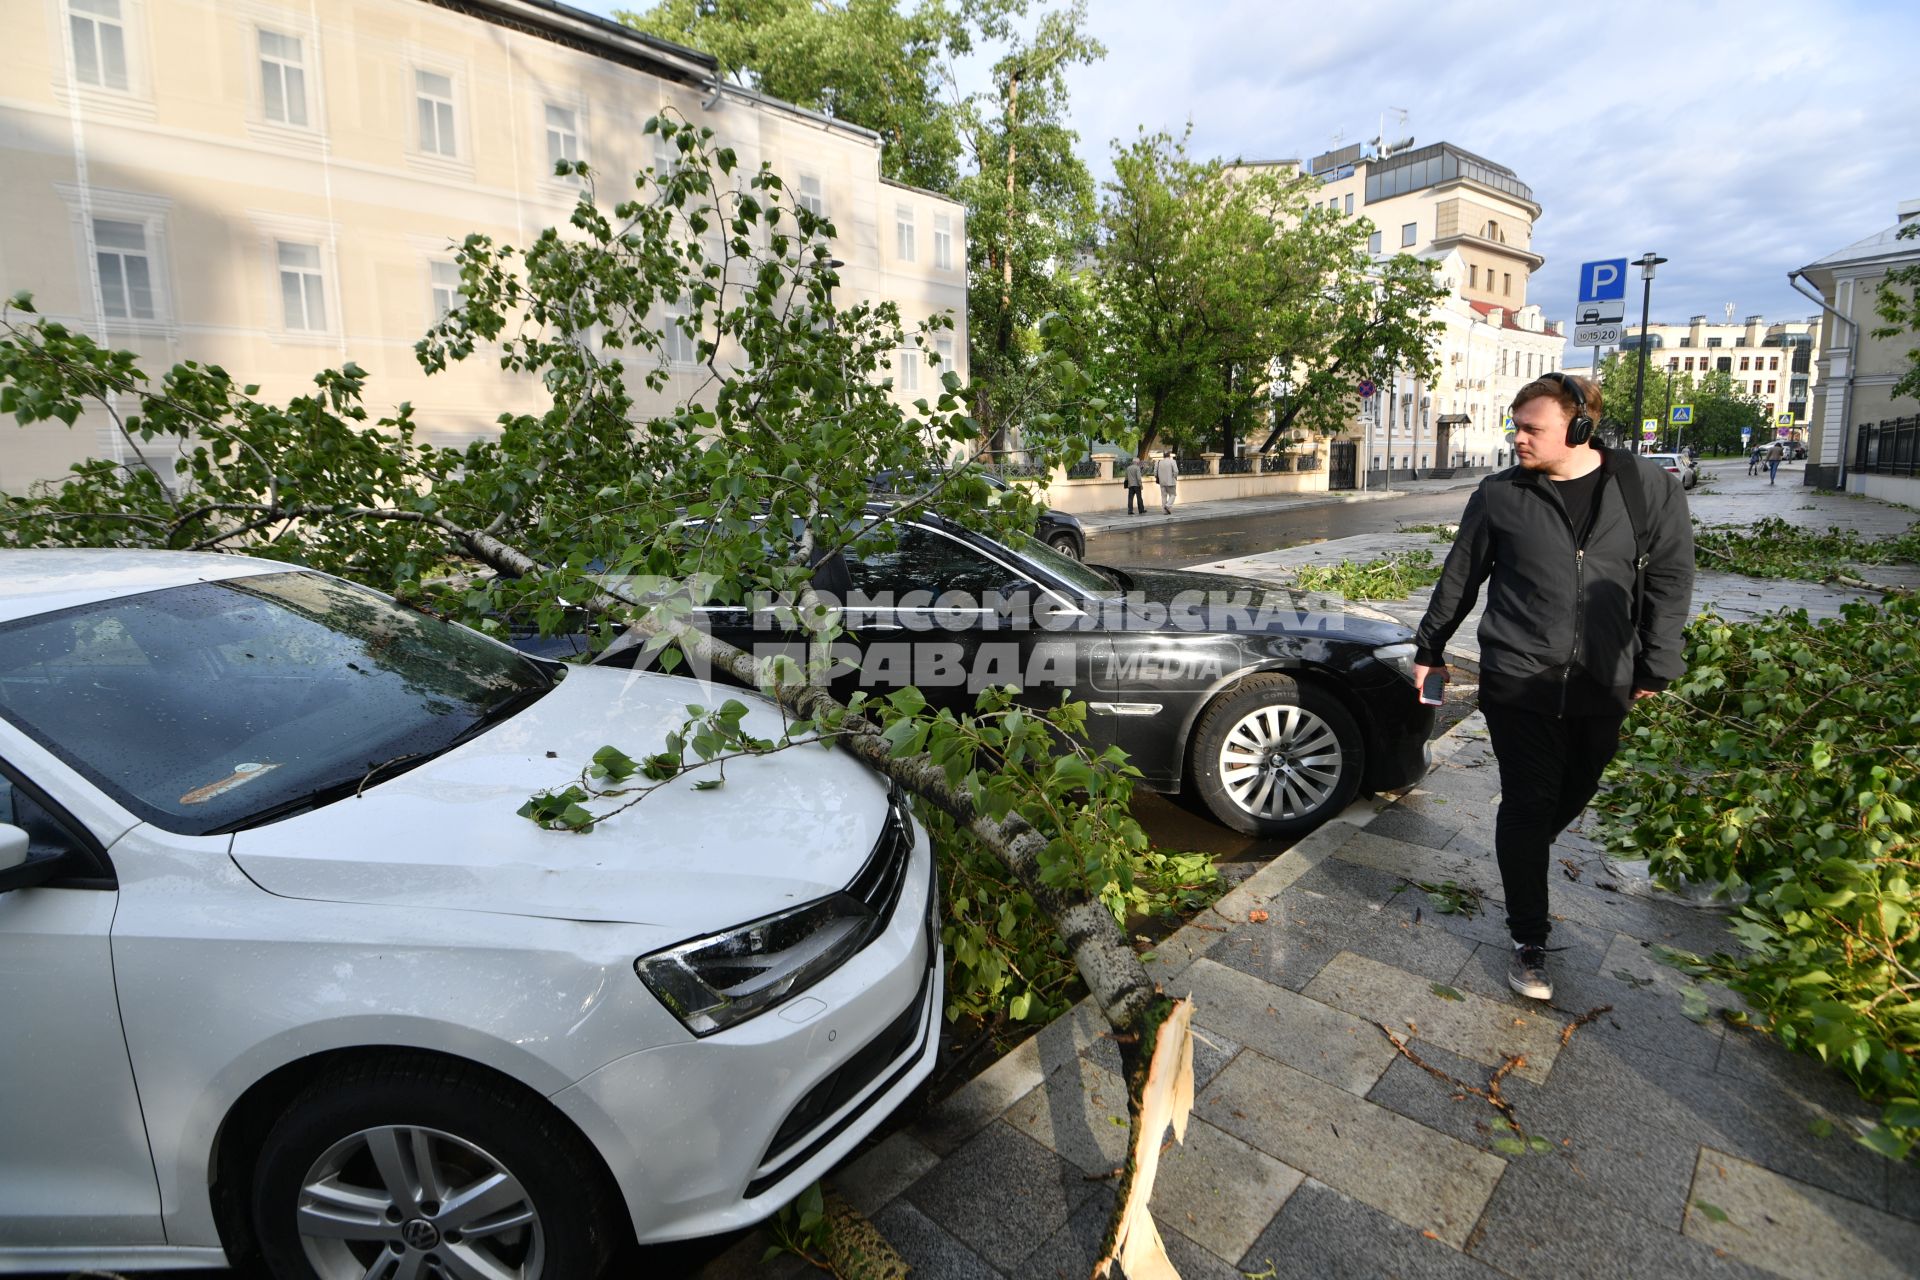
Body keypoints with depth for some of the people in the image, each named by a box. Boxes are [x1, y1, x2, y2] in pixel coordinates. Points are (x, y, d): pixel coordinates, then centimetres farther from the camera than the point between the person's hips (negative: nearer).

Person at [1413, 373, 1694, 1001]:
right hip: (1518, 682, -2)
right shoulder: (1499, 495, -2)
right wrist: (1430, 649, 14)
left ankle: (1525, 861, 45)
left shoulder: (1649, 487, -1)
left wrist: (1655, 666, 2)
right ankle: (1529, 942, 11)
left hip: (1603, 685, 2)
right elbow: (1459, 578, 8)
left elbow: (1670, 579, 5)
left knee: (1576, 791, 15)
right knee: (1527, 803, 0)